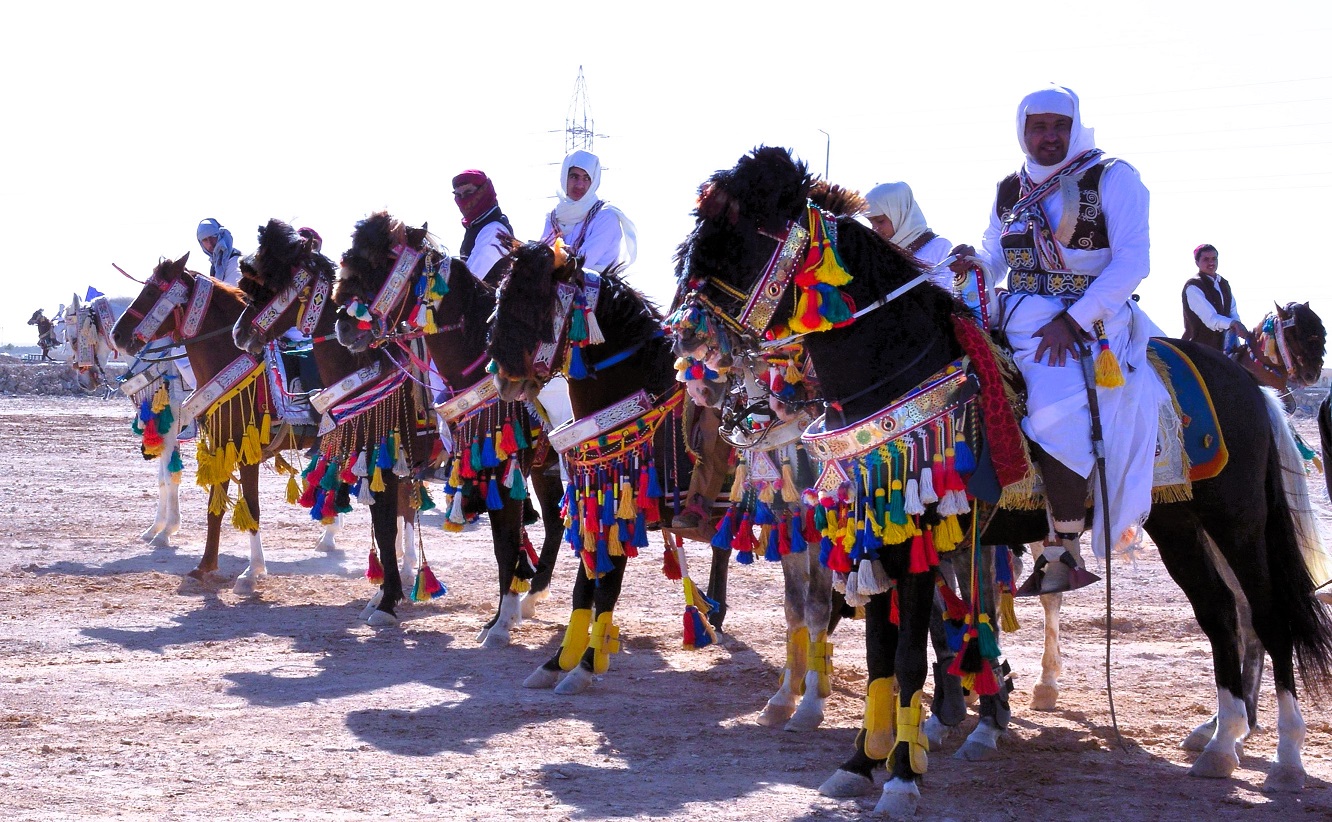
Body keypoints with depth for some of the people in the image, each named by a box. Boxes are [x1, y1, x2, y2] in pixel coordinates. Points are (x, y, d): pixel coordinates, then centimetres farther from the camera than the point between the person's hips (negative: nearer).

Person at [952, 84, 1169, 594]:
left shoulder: (1113, 178, -2)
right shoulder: (1009, 192, 15)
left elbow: (1131, 262, -10)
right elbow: (993, 256, 22)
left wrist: (1072, 322, -18)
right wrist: (968, 261, -4)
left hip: (1093, 319, -7)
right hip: (1019, 317, 7)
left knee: (1058, 409, -30)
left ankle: (1063, 552, -22)